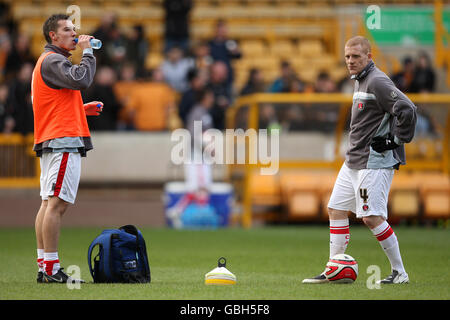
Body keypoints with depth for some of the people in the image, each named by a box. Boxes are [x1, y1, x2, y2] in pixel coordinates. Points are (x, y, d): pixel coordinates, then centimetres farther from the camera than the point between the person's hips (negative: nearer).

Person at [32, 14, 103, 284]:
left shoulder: (47, 61, 25)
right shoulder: (52, 61, -9)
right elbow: (81, 80, -26)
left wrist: (84, 109, 18)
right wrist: (87, 51, -12)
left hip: (51, 143, 11)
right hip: (63, 142, -11)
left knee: (49, 204, 9)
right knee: (57, 204, -13)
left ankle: (44, 266, 10)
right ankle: (51, 269, -15)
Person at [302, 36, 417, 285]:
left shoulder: (377, 81, -16)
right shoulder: (360, 81, 15)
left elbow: (407, 109, -24)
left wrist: (399, 141, -14)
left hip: (374, 162, -10)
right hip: (353, 161, 10)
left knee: (372, 217, -13)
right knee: (336, 209, 9)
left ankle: (399, 272, -2)